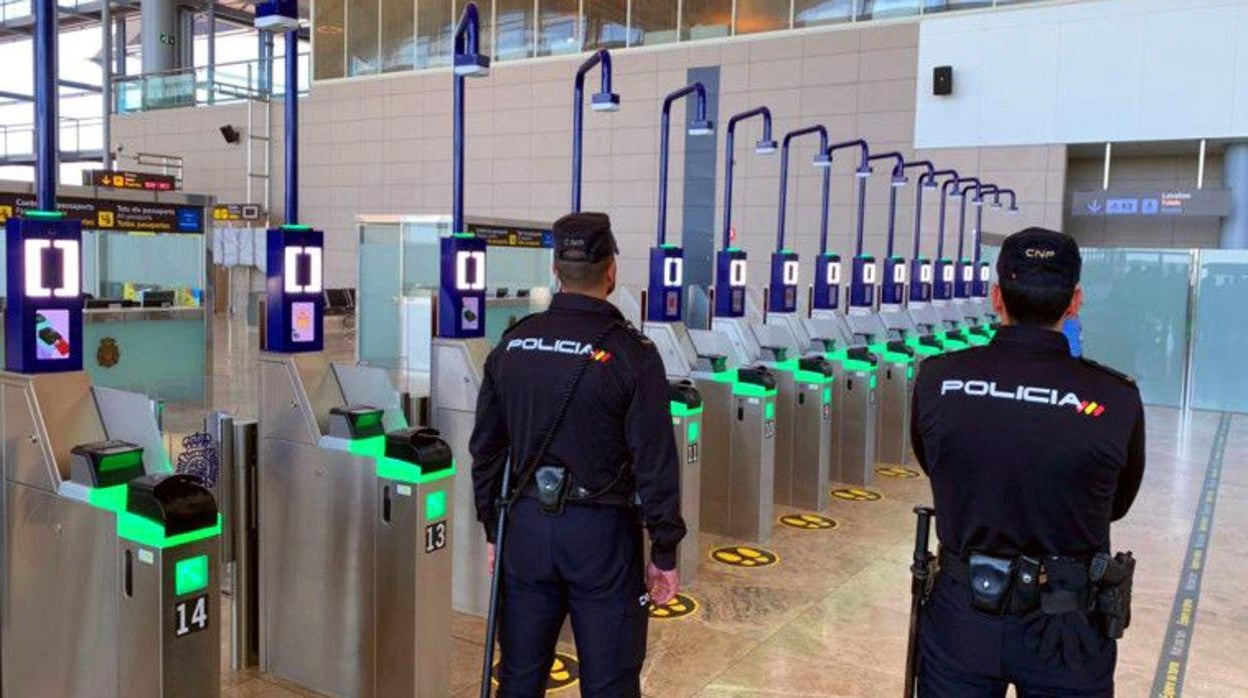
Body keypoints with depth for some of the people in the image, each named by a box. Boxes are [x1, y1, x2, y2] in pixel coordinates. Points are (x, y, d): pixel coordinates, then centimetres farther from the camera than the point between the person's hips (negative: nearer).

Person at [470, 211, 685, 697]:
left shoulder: (511, 345, 2)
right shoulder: (630, 354, -12)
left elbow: (486, 449, 8)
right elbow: (655, 463, -13)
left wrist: (494, 529, 18)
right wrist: (664, 553, -4)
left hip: (527, 525, 5)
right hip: (602, 531, -4)